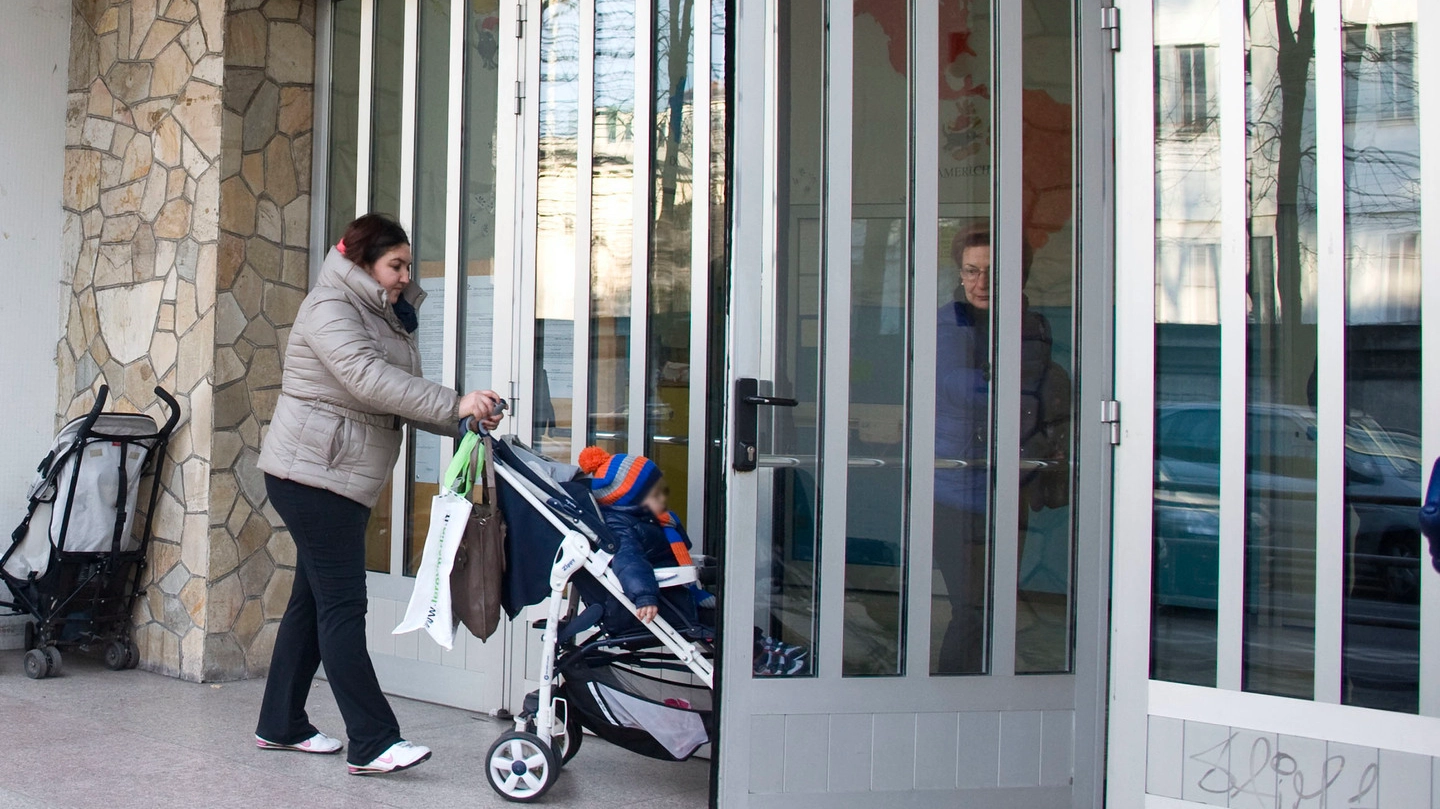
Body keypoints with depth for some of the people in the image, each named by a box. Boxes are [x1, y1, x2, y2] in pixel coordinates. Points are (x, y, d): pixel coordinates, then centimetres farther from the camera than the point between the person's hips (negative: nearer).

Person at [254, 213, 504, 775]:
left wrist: (464, 420, -8)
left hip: (345, 480, 10)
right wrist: (454, 405, -29)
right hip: (312, 475, -10)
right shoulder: (330, 308, -11)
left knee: (313, 599, 13)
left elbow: (400, 395, 9)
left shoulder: (383, 317, 18)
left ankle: (281, 725, 23)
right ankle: (373, 744, -11)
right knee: (343, 606, -10)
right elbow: (370, 380, -26)